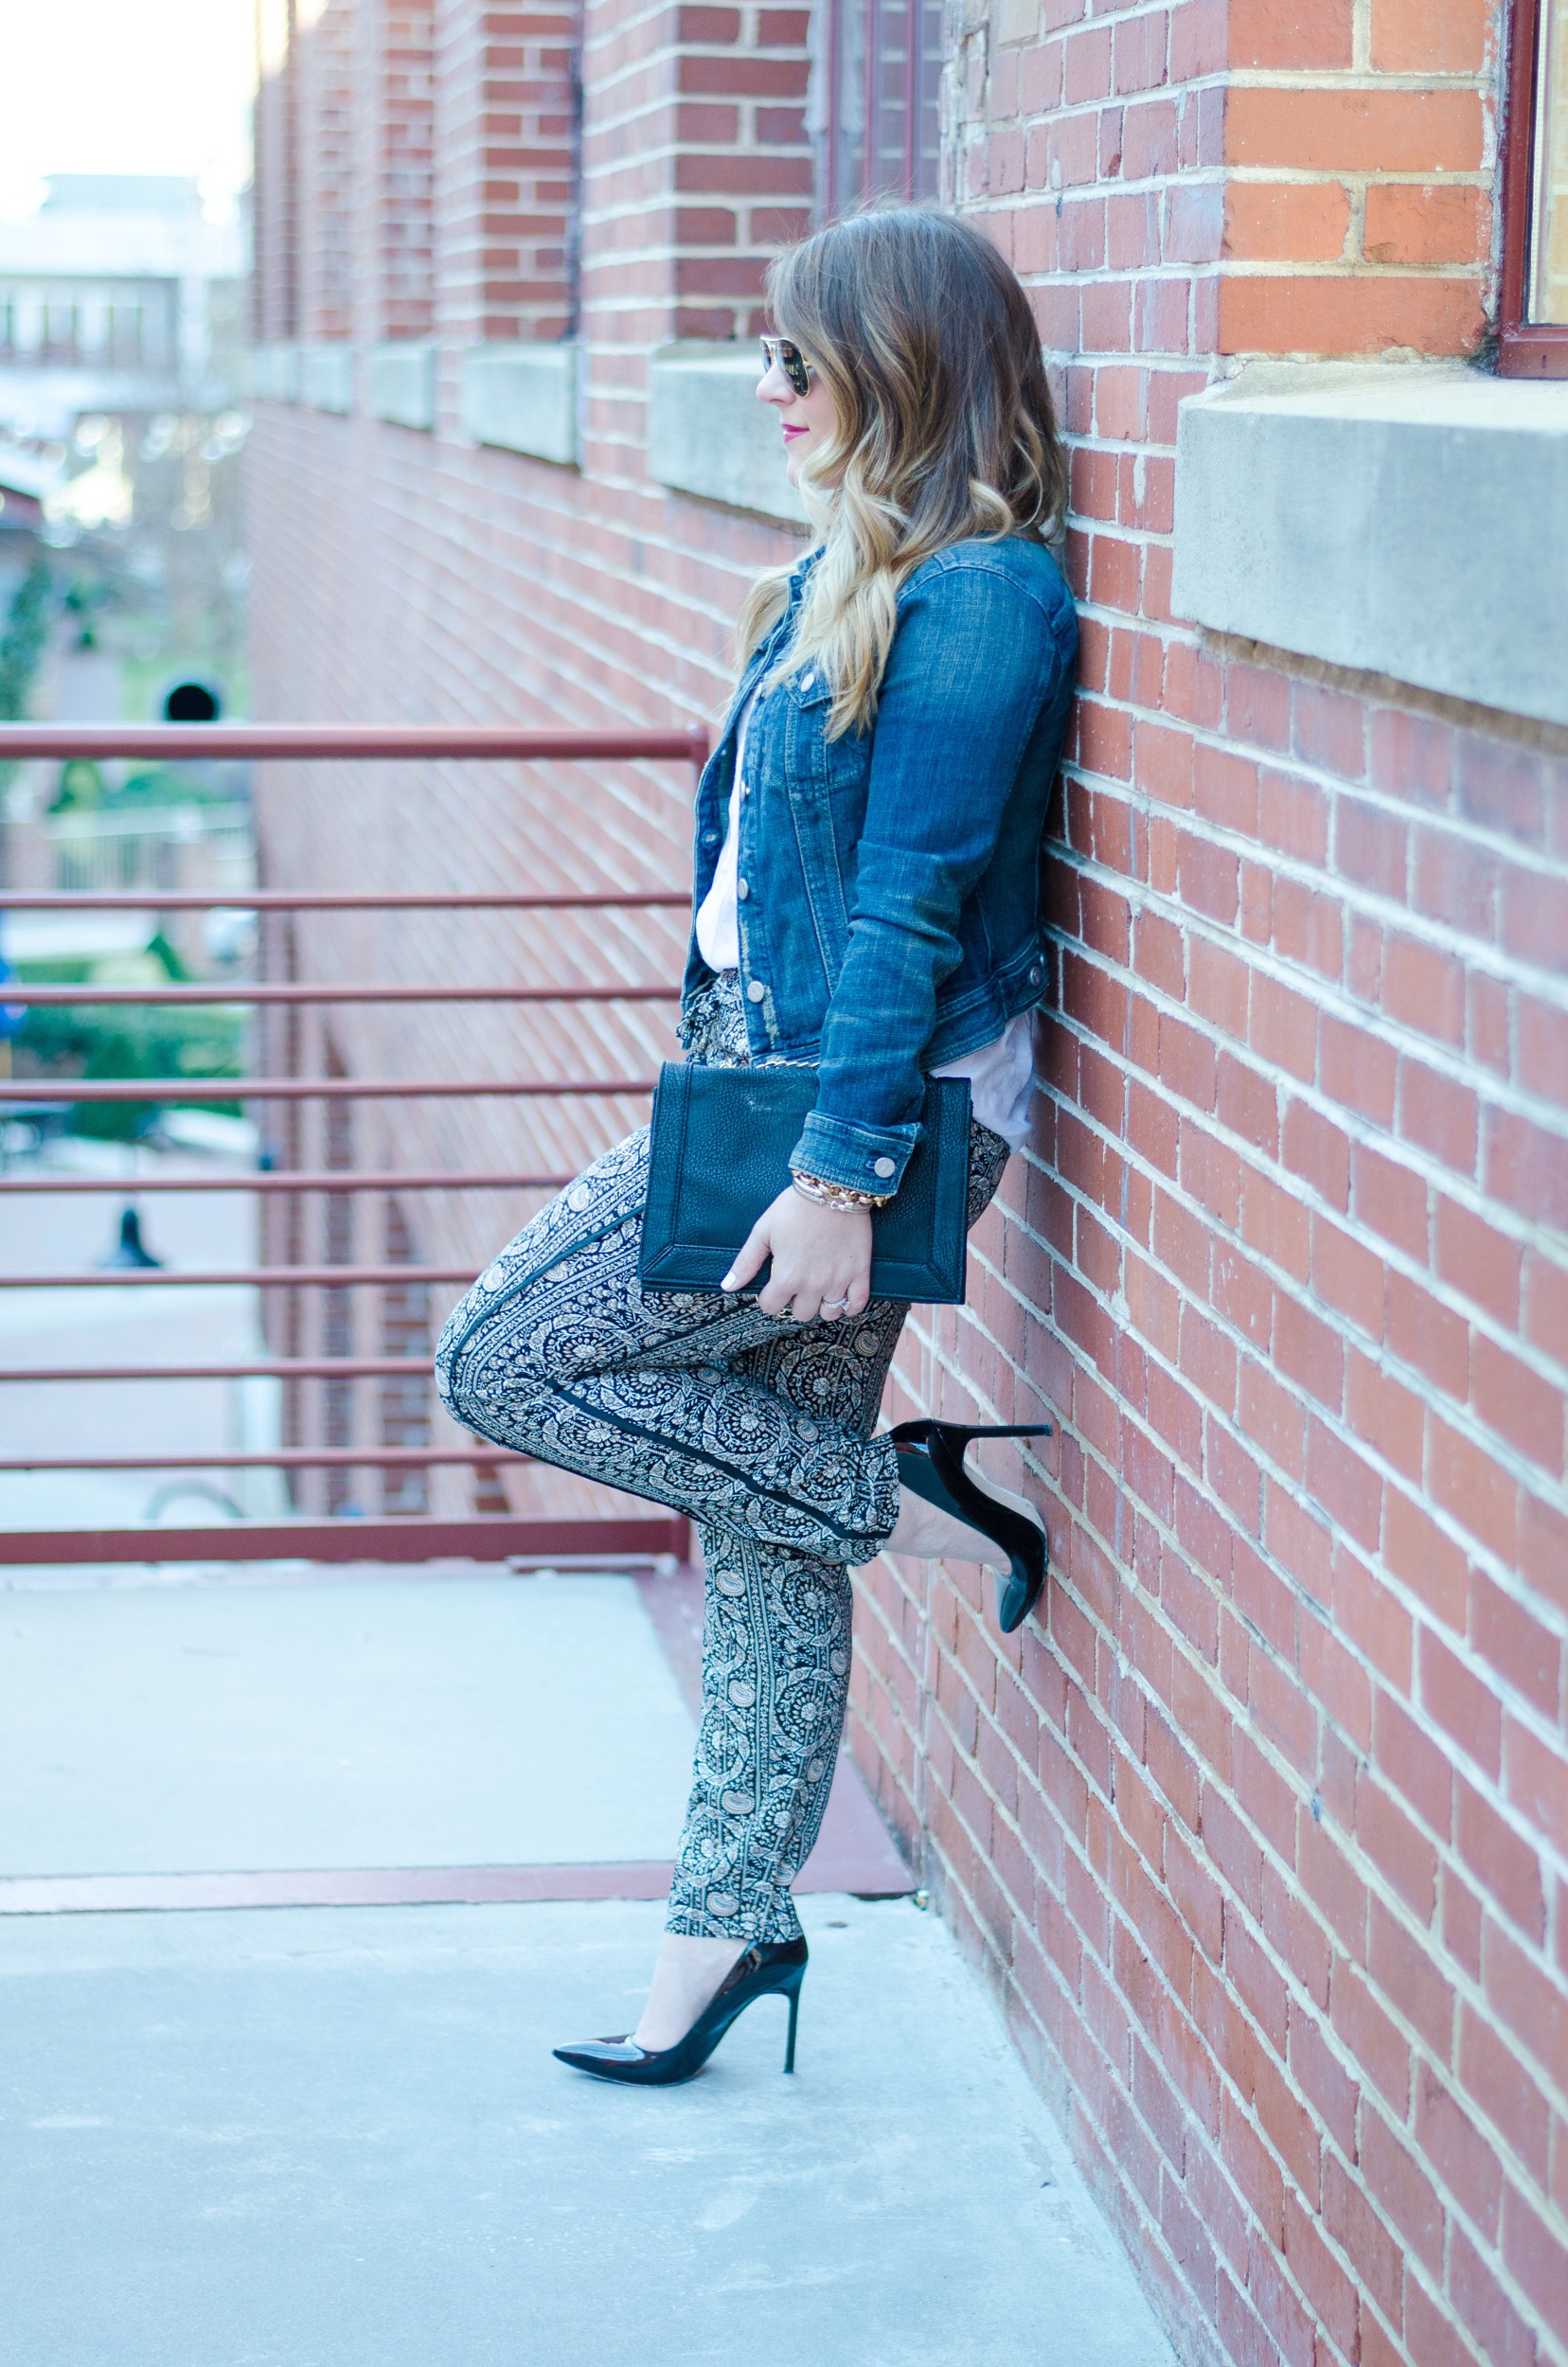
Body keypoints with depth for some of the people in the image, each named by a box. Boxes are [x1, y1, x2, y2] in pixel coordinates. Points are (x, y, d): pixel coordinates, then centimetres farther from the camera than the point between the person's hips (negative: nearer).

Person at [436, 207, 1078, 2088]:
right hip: (767, 1082, 9)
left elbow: (912, 910, -21)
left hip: (866, 1104, -9)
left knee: (503, 1362, -5)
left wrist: (840, 1172, -22)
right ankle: (735, 1921, 21)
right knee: (761, 1542, 12)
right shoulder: (851, 571, 12)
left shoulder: (980, 595, -17)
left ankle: (907, 1501, 3)